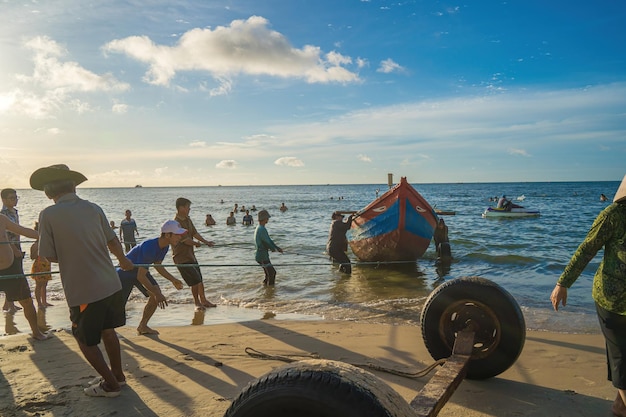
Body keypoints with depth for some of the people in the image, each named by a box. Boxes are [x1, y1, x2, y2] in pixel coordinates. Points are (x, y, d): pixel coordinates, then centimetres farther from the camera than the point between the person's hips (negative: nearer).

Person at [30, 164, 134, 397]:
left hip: (83, 291, -5)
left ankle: (110, 384, 22)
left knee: (85, 340, 15)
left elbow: (49, 256, -6)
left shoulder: (48, 214, -11)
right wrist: (123, 260, 29)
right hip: (110, 284, 5)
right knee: (107, 330, 23)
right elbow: (113, 241, 10)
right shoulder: (93, 208, 1)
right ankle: (117, 375, 38)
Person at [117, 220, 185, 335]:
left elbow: (157, 265, 7)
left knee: (157, 295, -10)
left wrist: (173, 280, 2)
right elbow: (141, 276, -36)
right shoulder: (149, 248, -38)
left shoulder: (164, 247, -11)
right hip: (126, 273, -7)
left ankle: (142, 326, 6)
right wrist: (156, 293, -36)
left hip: (140, 270, 7)